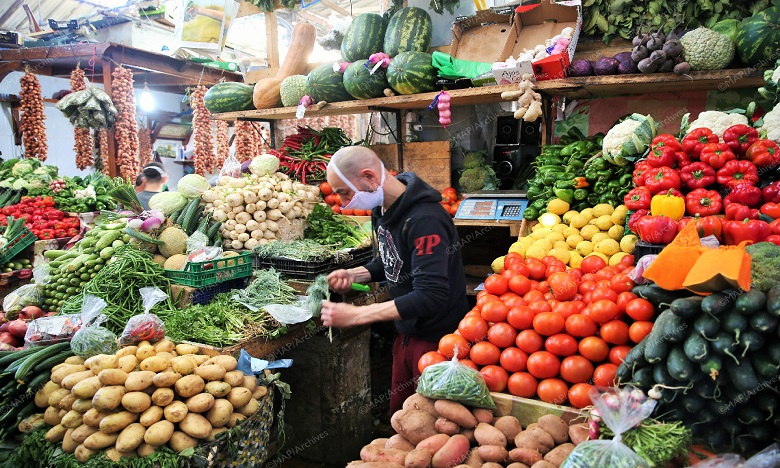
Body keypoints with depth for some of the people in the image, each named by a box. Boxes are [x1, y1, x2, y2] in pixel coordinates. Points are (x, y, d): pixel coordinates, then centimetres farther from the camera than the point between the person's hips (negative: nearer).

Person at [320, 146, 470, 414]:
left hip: (437, 338, -8)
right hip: (407, 332, 8)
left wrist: (355, 315, -33)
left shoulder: (424, 219, -28)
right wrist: (354, 274, -4)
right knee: (399, 414, 21)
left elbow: (431, 296, -33)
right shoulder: (383, 209, 1)